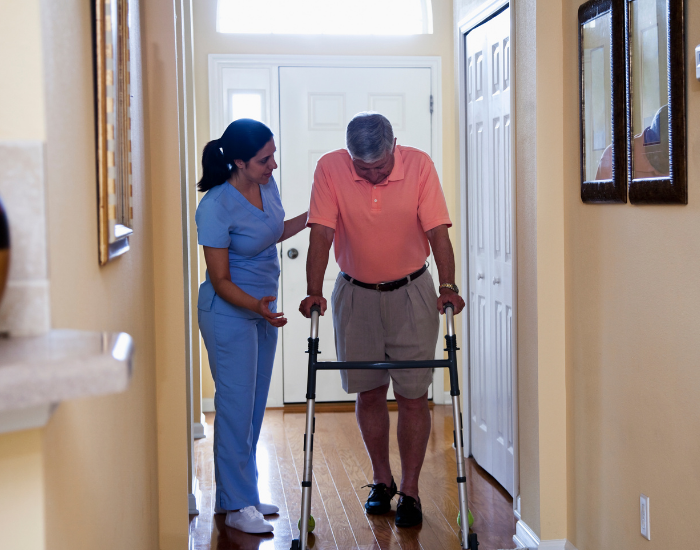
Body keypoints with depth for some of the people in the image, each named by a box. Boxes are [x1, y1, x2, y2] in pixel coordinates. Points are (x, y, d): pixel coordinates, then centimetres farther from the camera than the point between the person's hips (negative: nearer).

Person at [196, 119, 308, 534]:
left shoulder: (267, 185, -1)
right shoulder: (216, 207, -23)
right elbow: (221, 281, -20)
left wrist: (311, 217, 8)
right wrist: (255, 305, -35)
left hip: (264, 308, 8)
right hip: (229, 314, -8)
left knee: (255, 405, 12)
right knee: (236, 405, -3)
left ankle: (240, 492, 24)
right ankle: (238, 505, 7)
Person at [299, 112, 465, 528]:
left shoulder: (419, 165, -13)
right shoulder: (330, 168, -12)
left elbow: (437, 231, -15)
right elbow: (322, 234, -14)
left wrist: (448, 287, -26)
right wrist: (314, 292, -24)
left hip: (411, 293, -1)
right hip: (356, 294, 1)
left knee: (413, 395, -1)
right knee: (369, 392, 10)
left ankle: (410, 491, 9)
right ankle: (382, 480, 26)